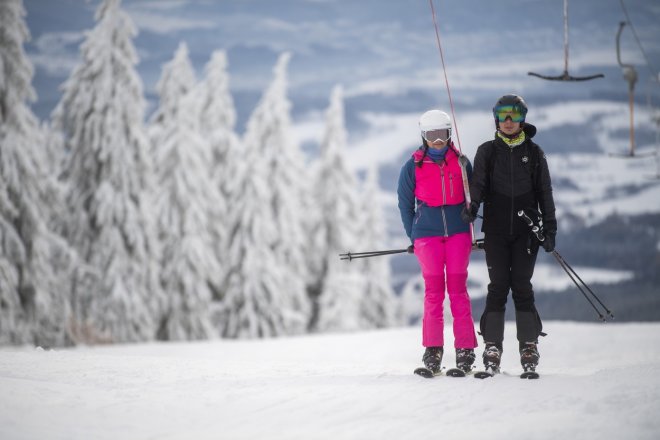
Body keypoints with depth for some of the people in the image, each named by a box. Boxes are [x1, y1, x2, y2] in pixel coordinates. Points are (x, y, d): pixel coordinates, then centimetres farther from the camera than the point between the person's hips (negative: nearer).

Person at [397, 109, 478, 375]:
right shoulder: (413, 167, 4)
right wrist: (414, 237, 9)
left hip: (458, 233, 1)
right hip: (427, 234, -1)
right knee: (433, 291, -3)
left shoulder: (460, 162, 7)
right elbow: (405, 204, 11)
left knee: (458, 289, -2)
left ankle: (465, 351, 0)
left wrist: (466, 223, 9)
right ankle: (433, 350, 2)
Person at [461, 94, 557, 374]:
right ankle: (492, 345, -1)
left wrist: (549, 228, 6)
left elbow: (544, 192, 11)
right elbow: (478, 183, -3)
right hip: (496, 230, 0)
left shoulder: (534, 153, 9)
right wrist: (472, 206, -24)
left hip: (526, 230, 0)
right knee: (498, 286, -4)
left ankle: (529, 345, 1)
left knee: (522, 286, -3)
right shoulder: (487, 151, 8)